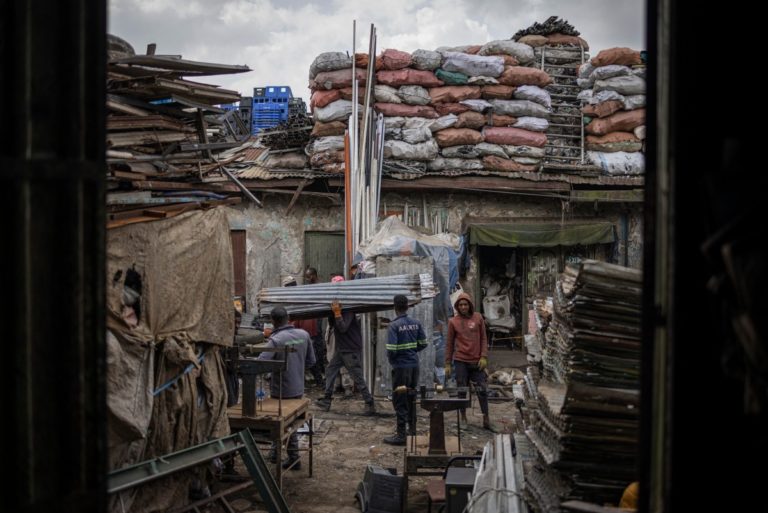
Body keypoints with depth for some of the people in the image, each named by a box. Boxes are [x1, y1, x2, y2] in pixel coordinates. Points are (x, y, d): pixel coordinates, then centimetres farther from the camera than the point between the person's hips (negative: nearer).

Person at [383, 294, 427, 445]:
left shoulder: (394, 326, -15)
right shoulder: (416, 323, 2)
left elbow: (391, 349, -19)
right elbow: (423, 343, 7)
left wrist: (391, 359, 1)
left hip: (401, 366, -6)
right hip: (414, 364, 6)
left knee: (400, 401, 1)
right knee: (411, 398, 18)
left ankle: (401, 435, 4)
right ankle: (412, 429, 26)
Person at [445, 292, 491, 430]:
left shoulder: (478, 318, 2)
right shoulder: (453, 321, 1)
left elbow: (483, 339, 5)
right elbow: (449, 343, 4)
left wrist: (484, 357, -4)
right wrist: (447, 364, 2)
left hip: (477, 361, 1)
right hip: (460, 361, 0)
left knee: (482, 390, 1)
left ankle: (486, 417, 10)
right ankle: (463, 417, 16)